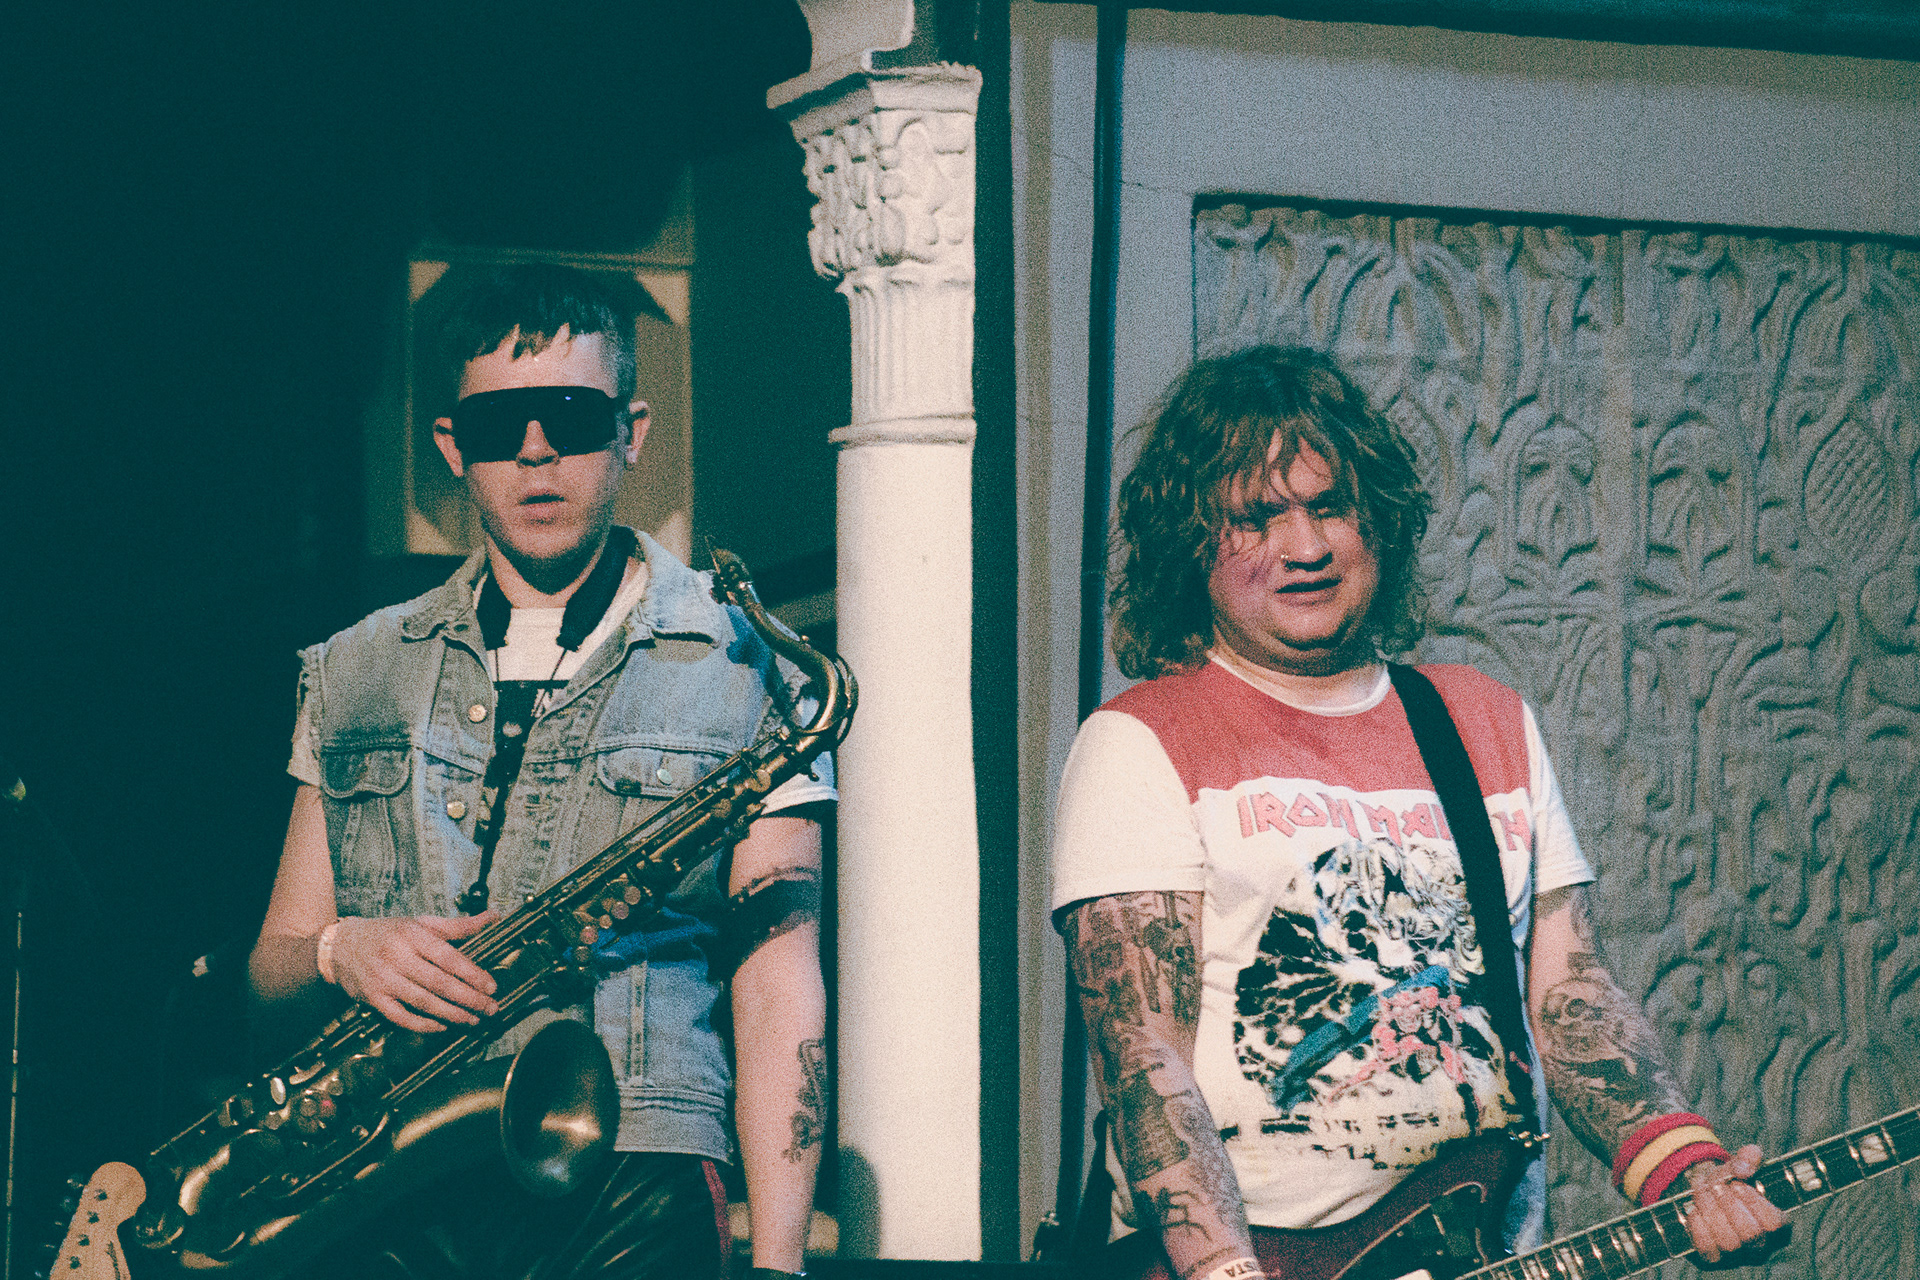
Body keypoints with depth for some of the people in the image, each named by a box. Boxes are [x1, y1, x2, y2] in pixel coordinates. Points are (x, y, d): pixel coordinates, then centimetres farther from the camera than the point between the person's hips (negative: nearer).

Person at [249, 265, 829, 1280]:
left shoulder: (743, 676, 7)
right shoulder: (354, 674, 17)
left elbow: (778, 989, 2)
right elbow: (273, 962, 20)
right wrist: (340, 951, -5)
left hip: (629, 1197, -2)